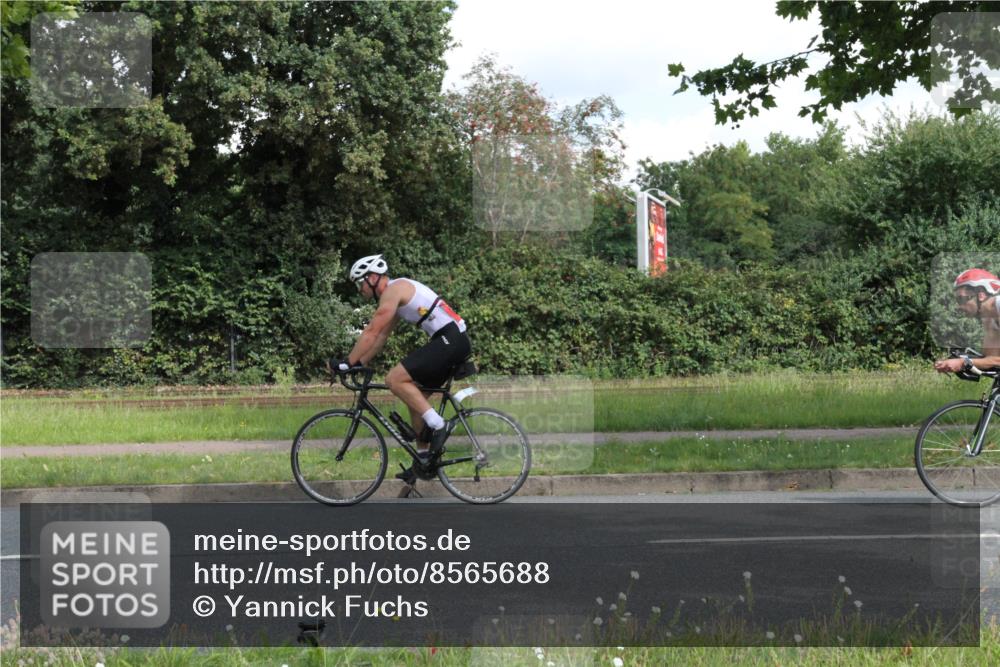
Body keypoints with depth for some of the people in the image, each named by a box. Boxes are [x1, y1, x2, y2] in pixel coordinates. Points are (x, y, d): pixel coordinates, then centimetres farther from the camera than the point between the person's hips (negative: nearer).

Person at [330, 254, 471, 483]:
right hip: (453, 341, 10)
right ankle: (424, 459, 19)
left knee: (395, 379, -15)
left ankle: (437, 425, -10)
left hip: (451, 340, -10)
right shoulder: (398, 292, 21)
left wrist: (347, 362, -10)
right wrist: (359, 363, 20)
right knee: (415, 396, 14)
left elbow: (371, 332, -14)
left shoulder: (393, 290, -9)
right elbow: (380, 336, 25)